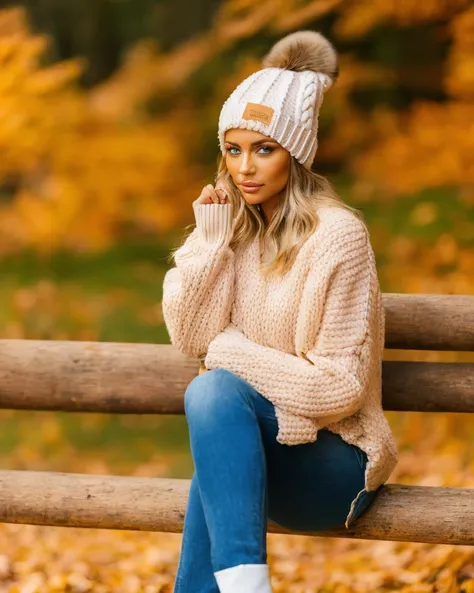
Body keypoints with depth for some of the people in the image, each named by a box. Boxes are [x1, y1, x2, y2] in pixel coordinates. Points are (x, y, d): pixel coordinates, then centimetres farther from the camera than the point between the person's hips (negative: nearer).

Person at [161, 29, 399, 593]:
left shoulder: (337, 235, -13)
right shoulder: (233, 225, 6)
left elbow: (340, 388, -15)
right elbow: (189, 336, -2)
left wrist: (232, 351, -11)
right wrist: (211, 239, -9)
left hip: (335, 465, -5)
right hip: (246, 444, 5)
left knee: (213, 392, -30)